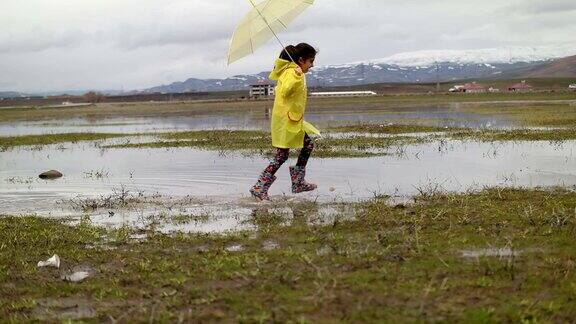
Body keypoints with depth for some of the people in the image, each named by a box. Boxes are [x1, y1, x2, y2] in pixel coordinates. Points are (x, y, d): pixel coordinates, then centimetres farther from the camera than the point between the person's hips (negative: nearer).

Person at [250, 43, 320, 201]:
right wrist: (297, 77, -43)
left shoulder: (293, 72, 14)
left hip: (294, 120, 11)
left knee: (308, 146, 18)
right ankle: (259, 188, -6)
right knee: (282, 155, -9)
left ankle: (298, 183, 24)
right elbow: (284, 91, -32)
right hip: (285, 121, -11)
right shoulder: (291, 72, -16)